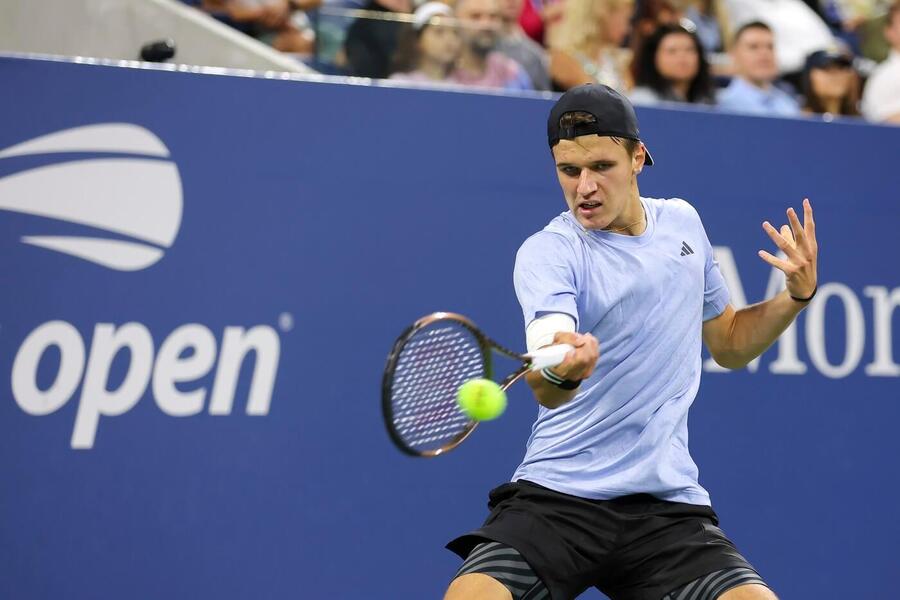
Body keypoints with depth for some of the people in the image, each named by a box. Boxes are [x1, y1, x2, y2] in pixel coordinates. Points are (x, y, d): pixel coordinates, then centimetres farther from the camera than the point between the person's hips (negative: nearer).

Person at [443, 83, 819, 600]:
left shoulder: (683, 222, 10)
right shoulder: (547, 253, -8)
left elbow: (730, 345, 25)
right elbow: (546, 391, -26)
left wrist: (797, 296, 7)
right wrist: (558, 372, -49)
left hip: (668, 505, 4)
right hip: (556, 496, -3)